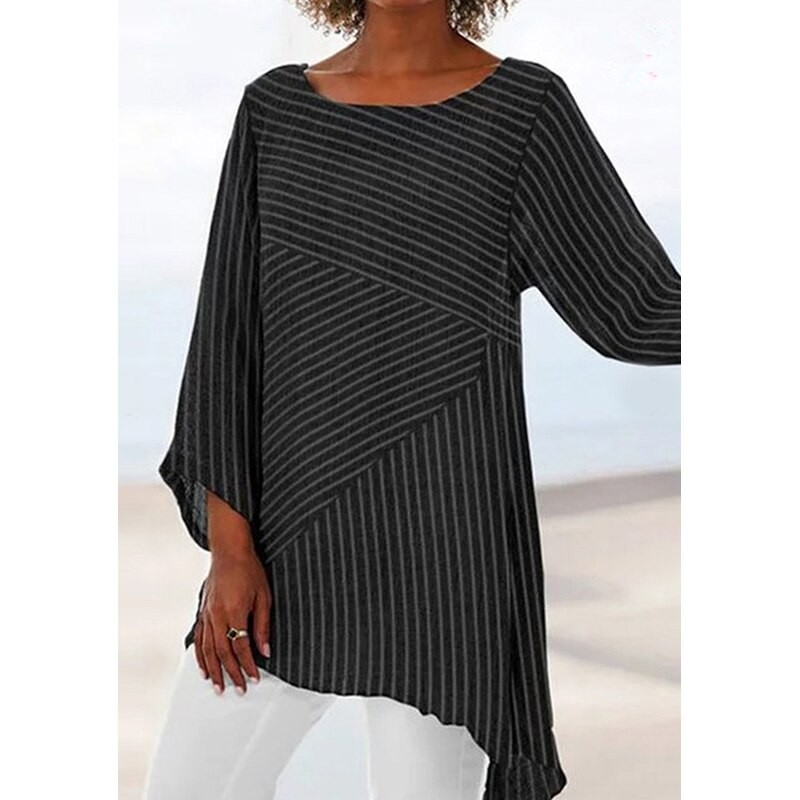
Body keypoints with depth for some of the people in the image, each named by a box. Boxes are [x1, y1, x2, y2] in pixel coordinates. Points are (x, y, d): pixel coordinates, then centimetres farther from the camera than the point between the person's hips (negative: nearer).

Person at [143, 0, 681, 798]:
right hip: (294, 534, 4)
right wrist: (229, 545, -4)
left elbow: (640, 313, -2)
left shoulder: (525, 107, -3)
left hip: (445, 544, -4)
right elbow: (228, 327, 2)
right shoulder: (276, 108, 6)